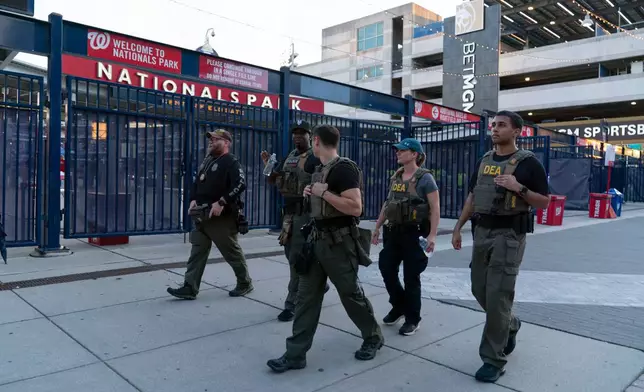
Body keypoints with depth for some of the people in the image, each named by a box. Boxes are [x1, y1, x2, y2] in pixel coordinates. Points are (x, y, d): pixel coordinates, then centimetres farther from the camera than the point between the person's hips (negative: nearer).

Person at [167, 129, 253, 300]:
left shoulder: (231, 162, -9)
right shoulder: (207, 161, 18)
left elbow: (240, 184, -24)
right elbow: (196, 183, 25)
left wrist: (221, 203, -28)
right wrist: (193, 199, 6)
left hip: (221, 216, -8)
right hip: (202, 215, 8)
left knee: (232, 251, 3)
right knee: (197, 251, 5)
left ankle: (245, 283, 20)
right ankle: (190, 288, 8)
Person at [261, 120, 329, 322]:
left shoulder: (315, 159, -8)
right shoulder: (289, 157, 15)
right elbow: (272, 179, 16)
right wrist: (267, 164, 0)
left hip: (305, 213, -8)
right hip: (288, 212, 8)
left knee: (297, 258, -6)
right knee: (292, 256, 17)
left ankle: (292, 304, 3)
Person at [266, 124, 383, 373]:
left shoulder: (345, 168, -16)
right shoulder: (319, 170, 13)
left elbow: (356, 208, -24)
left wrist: (324, 192, -21)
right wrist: (310, 194, 6)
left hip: (339, 242, -8)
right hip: (317, 239, 9)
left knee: (351, 294, 6)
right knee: (306, 296, 6)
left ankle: (373, 338, 30)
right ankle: (295, 354, 11)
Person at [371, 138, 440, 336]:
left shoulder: (425, 177, -9)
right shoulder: (396, 177, 11)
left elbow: (435, 208, -13)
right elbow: (387, 204, 17)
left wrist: (432, 235, -20)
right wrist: (377, 227, 16)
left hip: (414, 232, -6)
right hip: (394, 231, 7)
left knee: (411, 276, 2)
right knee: (386, 270, 8)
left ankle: (413, 318, 19)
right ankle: (399, 306, 31)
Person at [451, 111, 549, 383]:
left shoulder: (528, 162, -6)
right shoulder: (484, 160, 12)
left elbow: (544, 201, -5)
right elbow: (472, 196, 17)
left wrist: (519, 187, -21)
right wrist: (458, 228, 13)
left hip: (509, 234, -6)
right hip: (482, 231, 6)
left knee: (497, 295, -6)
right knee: (480, 290, 13)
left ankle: (494, 360, 7)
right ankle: (510, 325, 41)